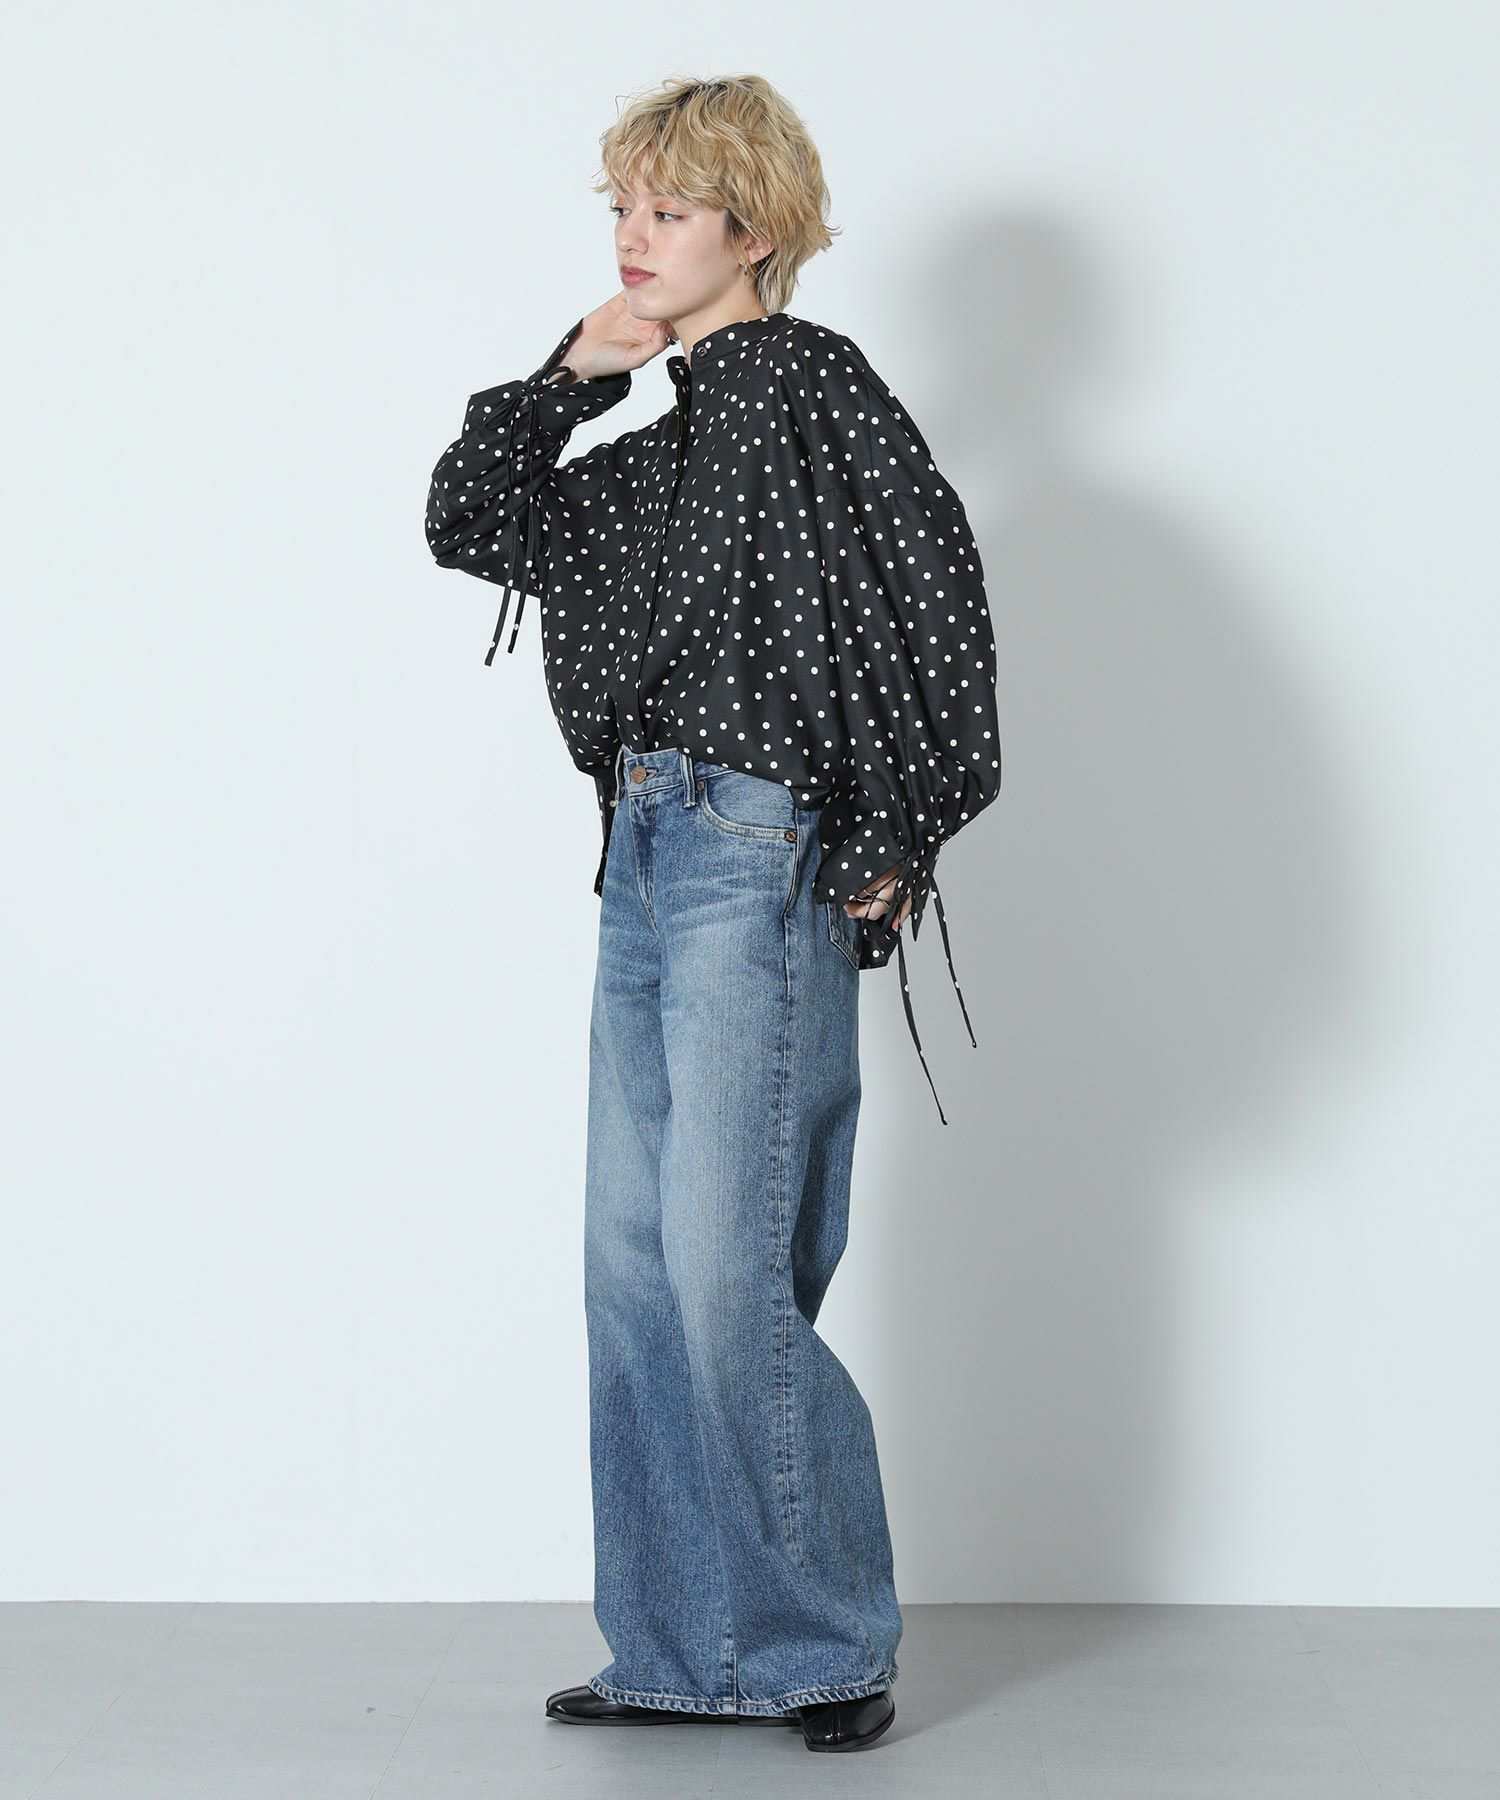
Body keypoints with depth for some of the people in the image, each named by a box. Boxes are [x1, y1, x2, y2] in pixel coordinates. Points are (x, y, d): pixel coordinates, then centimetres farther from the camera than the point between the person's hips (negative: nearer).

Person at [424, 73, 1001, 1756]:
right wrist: (568, 373, 9)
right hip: (649, 857, 9)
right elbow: (466, 523, 21)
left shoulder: (812, 383, -6)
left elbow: (934, 602, -14)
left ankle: (829, 1643, 7)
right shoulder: (664, 445, 18)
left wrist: (890, 847, -12)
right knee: (633, 1259, 8)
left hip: (760, 859, -9)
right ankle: (684, 1651, 16)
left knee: (726, 1268, -9)